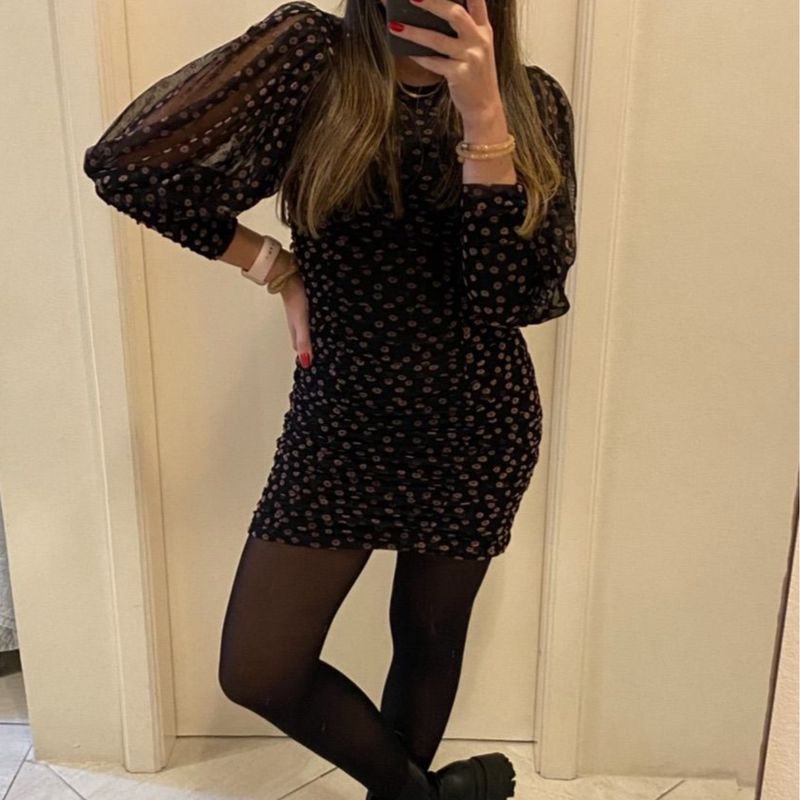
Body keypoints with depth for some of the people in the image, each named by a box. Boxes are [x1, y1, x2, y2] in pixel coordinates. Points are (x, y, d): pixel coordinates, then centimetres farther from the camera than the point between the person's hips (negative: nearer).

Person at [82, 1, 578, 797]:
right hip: (340, 416, 1)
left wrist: (483, 115, -21)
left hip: (475, 423, 0)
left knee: (429, 635, 16)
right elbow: (130, 165, -16)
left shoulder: (531, 100, -4)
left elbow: (519, 297, -16)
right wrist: (278, 269, -11)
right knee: (256, 671, 4)